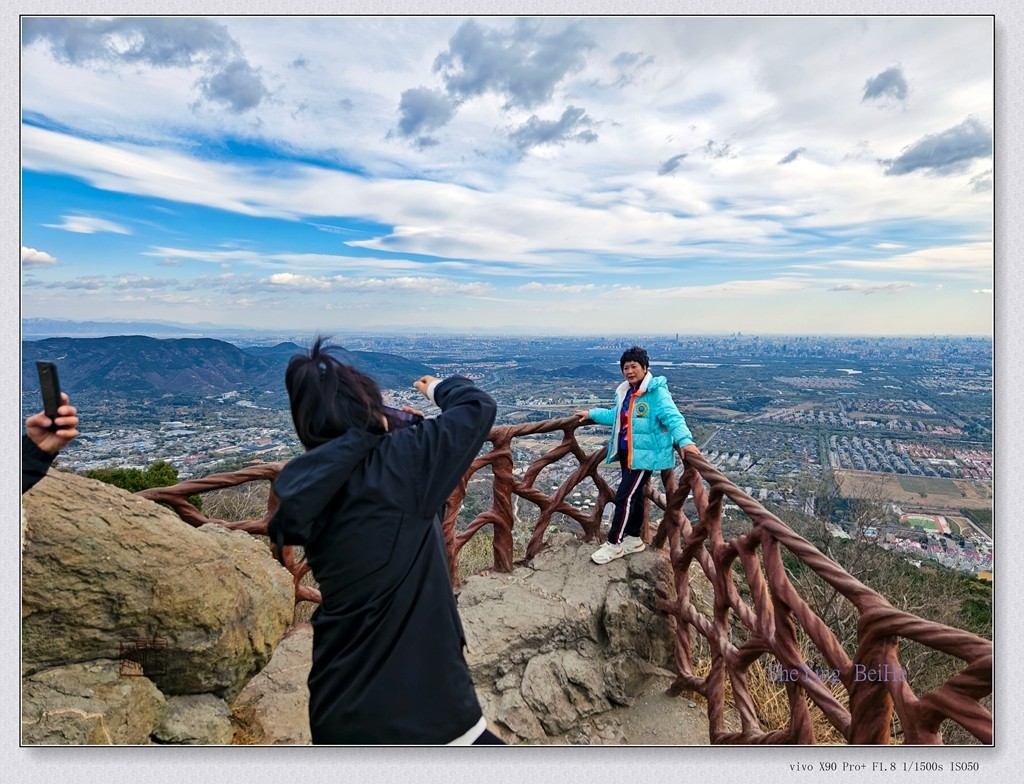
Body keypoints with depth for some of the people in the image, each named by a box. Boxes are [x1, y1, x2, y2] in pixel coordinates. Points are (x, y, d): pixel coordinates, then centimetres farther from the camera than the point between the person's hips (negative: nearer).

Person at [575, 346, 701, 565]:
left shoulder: (657, 392, -16)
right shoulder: (624, 391, 11)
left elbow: (672, 417, -28)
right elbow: (616, 416, 27)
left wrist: (685, 440, -42)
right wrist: (592, 413, 29)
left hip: (645, 454, -8)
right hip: (626, 453, 8)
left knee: (624, 496, -5)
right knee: (634, 495, 17)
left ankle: (614, 544, 8)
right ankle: (633, 539, 31)